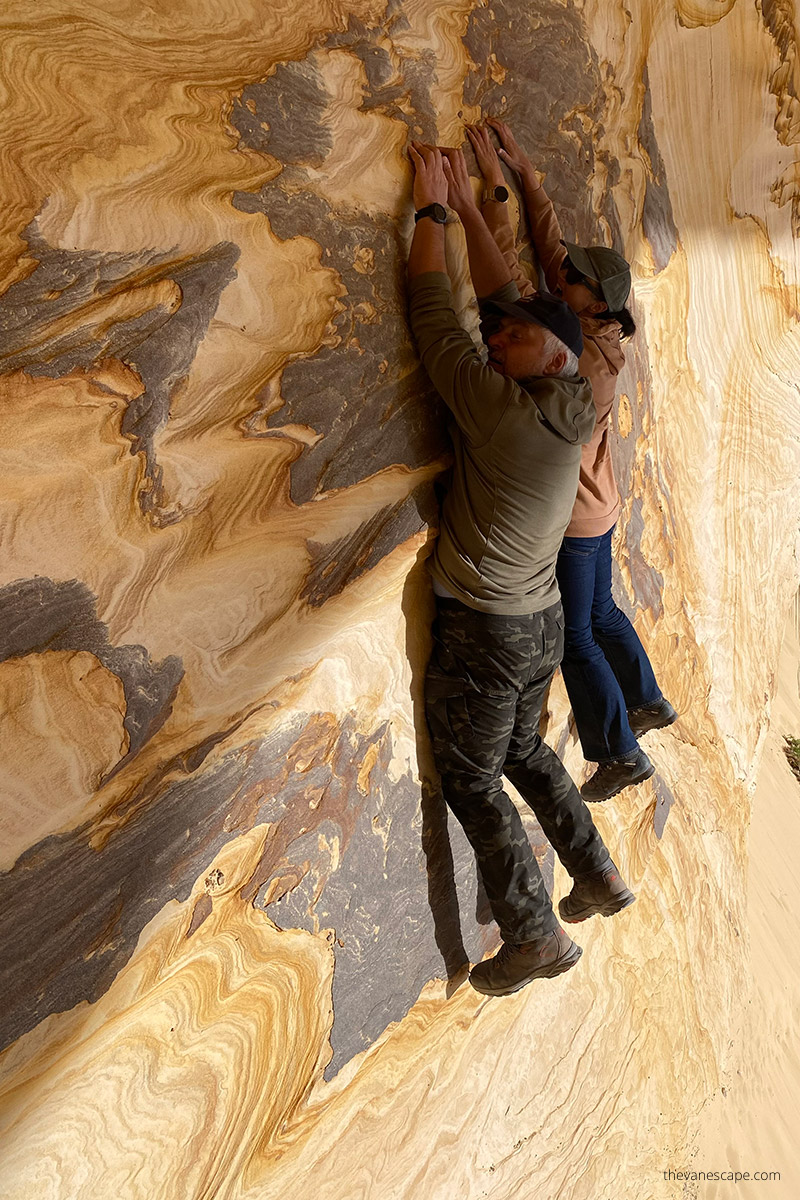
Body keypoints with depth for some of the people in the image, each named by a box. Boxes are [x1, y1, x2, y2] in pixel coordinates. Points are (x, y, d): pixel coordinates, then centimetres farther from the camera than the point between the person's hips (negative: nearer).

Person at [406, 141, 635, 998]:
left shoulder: (501, 409, -21)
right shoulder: (574, 407, -1)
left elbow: (434, 315, -12)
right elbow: (502, 299, 8)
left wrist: (430, 210, -1)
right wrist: (467, 209, 11)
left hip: (483, 631, -8)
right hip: (543, 621, 8)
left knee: (473, 783, 8)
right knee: (524, 752, 26)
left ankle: (536, 938, 17)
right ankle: (598, 876, 36)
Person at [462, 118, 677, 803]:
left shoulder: (577, 353, -25)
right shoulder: (602, 335, -2)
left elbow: (511, 278, -27)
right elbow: (551, 246, 2)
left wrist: (494, 186, -22)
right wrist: (524, 171, 2)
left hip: (571, 517, -9)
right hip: (597, 507, 9)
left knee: (574, 637, 5)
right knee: (601, 613, 25)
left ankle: (621, 753, 20)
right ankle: (648, 702, 44)